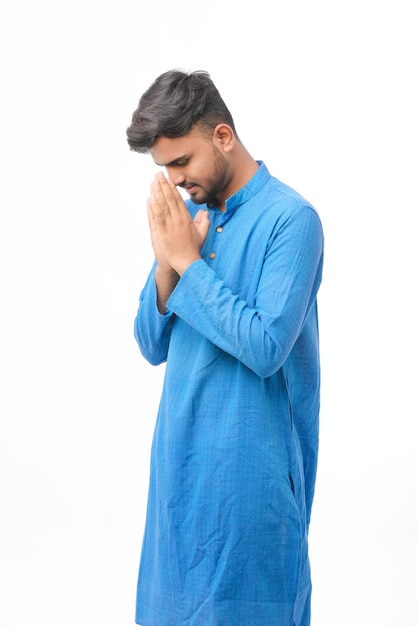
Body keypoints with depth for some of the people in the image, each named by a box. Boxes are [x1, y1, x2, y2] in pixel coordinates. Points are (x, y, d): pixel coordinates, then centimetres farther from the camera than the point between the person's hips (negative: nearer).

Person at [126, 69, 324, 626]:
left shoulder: (290, 218, -13)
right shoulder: (185, 214, 6)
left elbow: (265, 348, -23)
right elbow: (153, 347, 6)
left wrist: (188, 262, -17)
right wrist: (166, 264, -11)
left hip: (250, 459, -6)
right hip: (180, 449, 6)